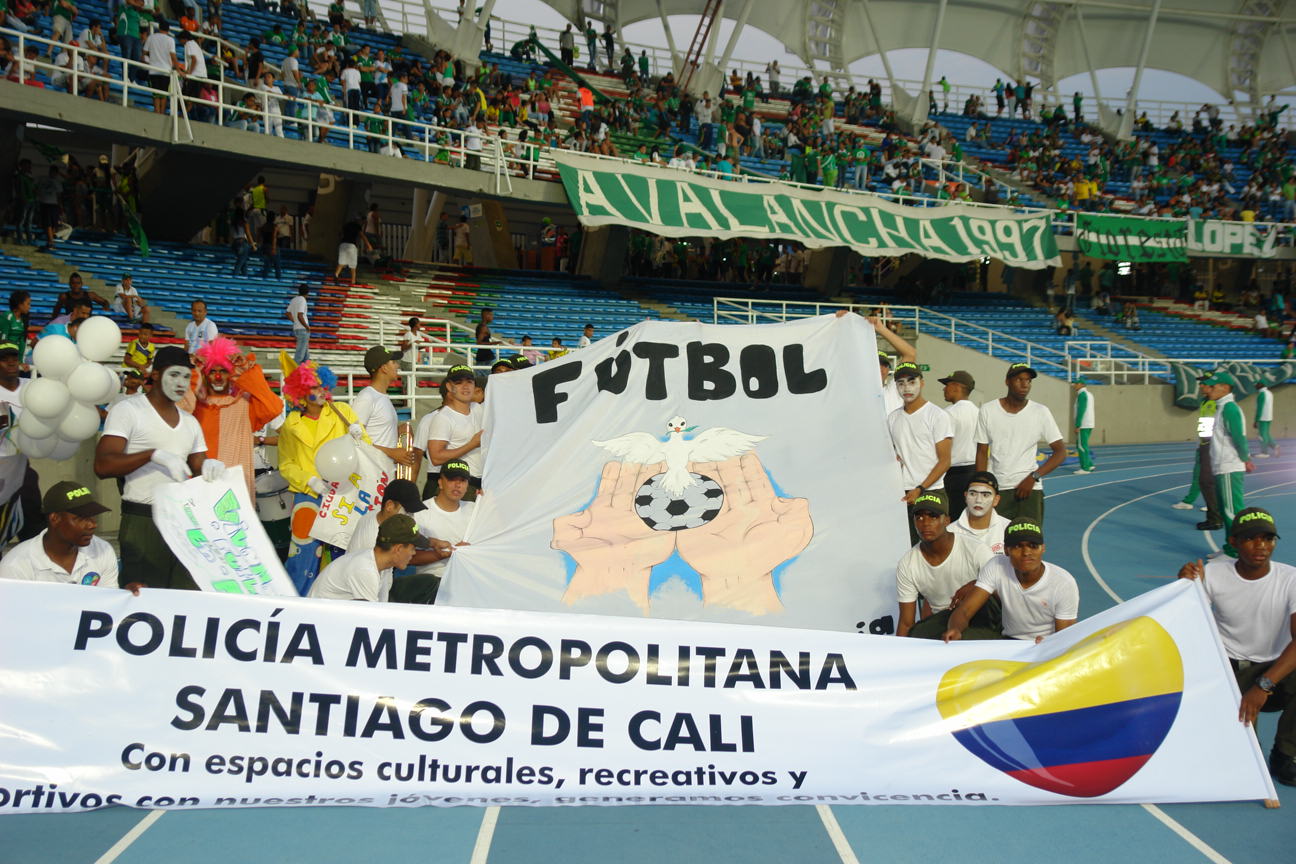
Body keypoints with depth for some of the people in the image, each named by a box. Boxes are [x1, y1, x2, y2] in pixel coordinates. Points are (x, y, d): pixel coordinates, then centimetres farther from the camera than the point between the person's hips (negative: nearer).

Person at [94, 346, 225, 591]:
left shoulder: (190, 422, 17)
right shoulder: (128, 410, -3)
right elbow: (103, 466, -14)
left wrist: (208, 467, -9)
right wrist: (154, 455, -26)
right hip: (143, 523, -5)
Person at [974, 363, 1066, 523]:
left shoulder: (1041, 412, 0)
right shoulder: (988, 410, 2)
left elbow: (1060, 451, 1)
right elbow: (982, 453, 5)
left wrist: (1033, 477, -11)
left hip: (1029, 488, 0)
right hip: (995, 490, 0)